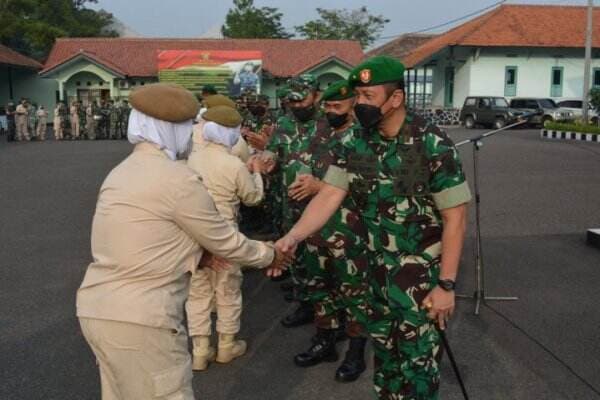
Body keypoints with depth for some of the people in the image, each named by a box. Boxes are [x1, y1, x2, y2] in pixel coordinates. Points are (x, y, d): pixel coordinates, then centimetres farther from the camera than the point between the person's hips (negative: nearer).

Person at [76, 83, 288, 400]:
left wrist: (195, 254, 8)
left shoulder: (122, 172, 11)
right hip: (140, 319, -8)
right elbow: (225, 242, -4)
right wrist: (269, 255, 12)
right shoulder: (179, 179, -14)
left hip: (97, 309, 9)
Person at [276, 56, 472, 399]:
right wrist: (292, 237, -25)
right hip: (378, 269, 5)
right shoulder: (357, 145, -3)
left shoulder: (434, 146, -19)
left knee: (418, 360, 7)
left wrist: (446, 285, -19)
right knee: (383, 350, 21)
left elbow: (455, 217, -17)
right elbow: (329, 196, -9)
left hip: (423, 273, -5)